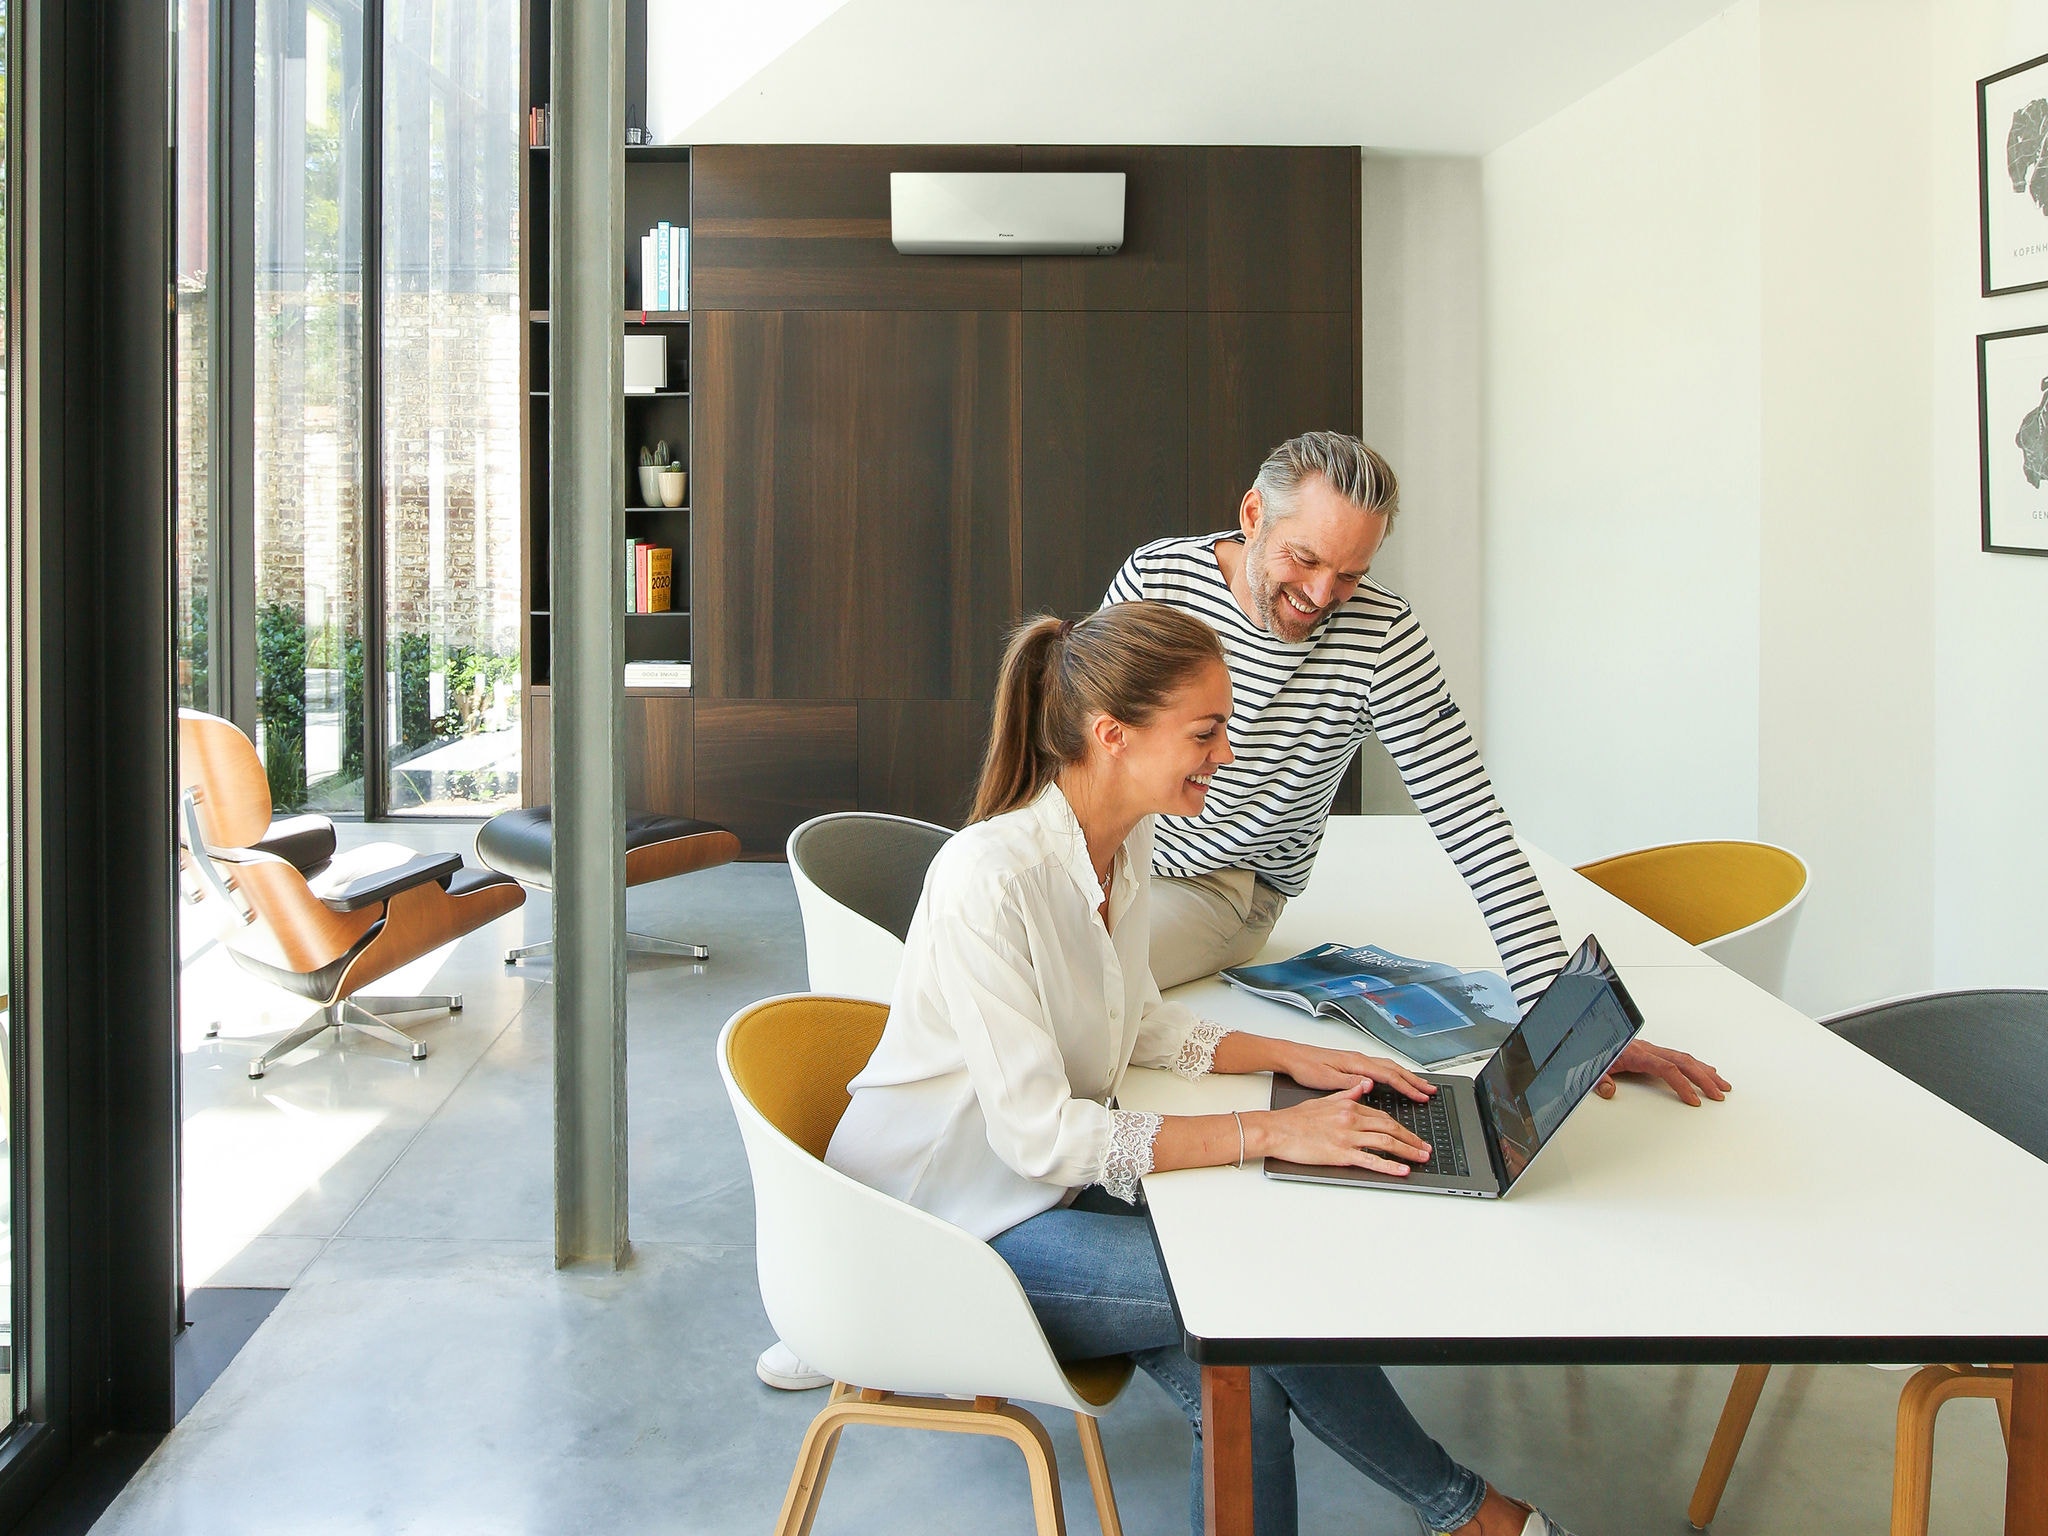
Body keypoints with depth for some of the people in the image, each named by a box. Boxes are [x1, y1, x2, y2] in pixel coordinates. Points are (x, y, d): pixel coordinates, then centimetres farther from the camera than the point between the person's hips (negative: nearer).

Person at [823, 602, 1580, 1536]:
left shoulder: (1127, 838, -1)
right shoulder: (990, 878, -27)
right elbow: (1039, 1134, -28)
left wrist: (1295, 1060, -3)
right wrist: (1267, 1131, -29)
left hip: (1048, 1181, 8)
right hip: (944, 1226, -7)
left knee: (1242, 1390, -16)